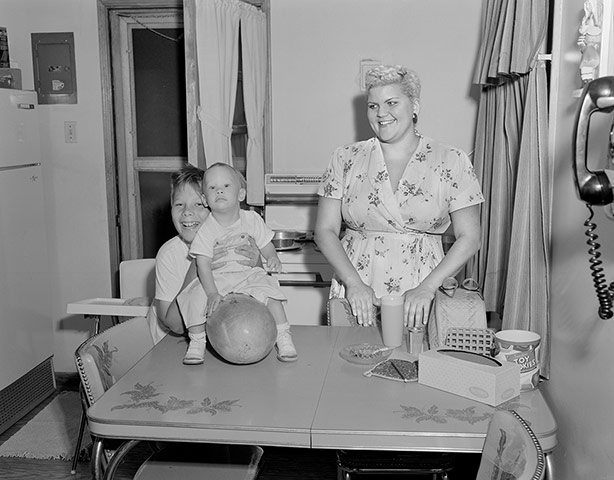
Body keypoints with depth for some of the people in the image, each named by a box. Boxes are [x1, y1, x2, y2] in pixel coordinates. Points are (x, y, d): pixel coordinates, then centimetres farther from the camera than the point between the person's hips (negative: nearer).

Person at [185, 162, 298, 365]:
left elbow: (266, 245, 7)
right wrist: (212, 293, -30)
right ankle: (197, 341, -1)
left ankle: (283, 338, -7)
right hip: (216, 278, -1)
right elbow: (203, 264, -18)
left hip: (249, 274, 1)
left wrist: (273, 258, -16)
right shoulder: (206, 230, -15)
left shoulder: (252, 219, -6)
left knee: (269, 293, -23)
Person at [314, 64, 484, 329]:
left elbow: (469, 237, 2)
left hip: (420, 300, 0)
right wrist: (354, 283, -9)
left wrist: (428, 287, -10)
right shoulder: (346, 159, 6)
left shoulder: (452, 162, 3)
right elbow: (325, 231, 5)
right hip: (356, 297, 1)